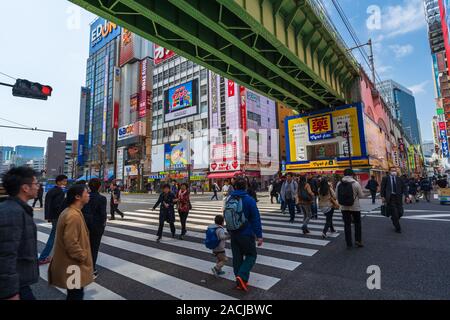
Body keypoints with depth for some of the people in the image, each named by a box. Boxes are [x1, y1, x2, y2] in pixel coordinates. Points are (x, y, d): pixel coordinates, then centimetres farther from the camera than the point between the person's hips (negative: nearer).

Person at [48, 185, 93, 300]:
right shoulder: (74, 216, -28)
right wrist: (84, 257, -16)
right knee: (76, 294, 7)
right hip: (74, 264, -10)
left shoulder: (68, 211, 6)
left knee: (74, 293, 24)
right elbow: (71, 244, -29)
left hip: (71, 262, 10)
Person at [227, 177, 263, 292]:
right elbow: (256, 219, -15)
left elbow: (226, 217, 11)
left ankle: (240, 282, 24)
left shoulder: (229, 200, 1)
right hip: (246, 234, -5)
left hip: (233, 234, 5)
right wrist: (259, 235, -9)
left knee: (237, 257, 15)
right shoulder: (249, 200, -16)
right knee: (251, 255, 12)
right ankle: (242, 276, -4)